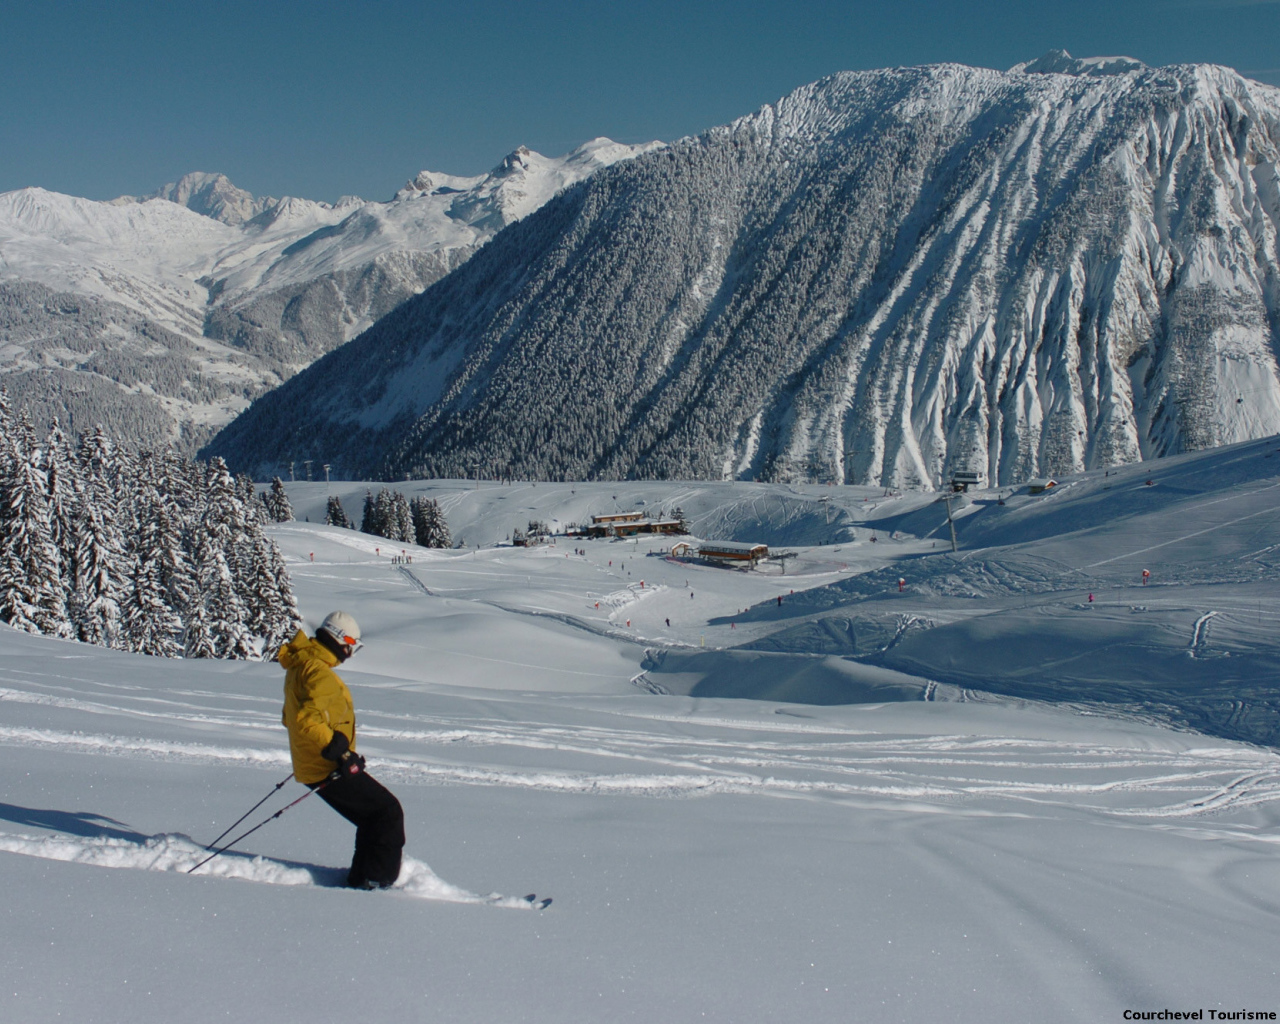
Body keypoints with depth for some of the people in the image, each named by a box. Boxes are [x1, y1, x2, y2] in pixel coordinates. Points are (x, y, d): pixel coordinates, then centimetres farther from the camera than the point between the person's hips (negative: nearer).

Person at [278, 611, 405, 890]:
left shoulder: (300, 666, 13)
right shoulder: (319, 673, -20)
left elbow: (291, 717, 24)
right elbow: (306, 721, -31)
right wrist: (338, 750, -27)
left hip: (311, 765, 10)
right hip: (330, 770, -10)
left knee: (372, 817, 18)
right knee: (388, 811, -4)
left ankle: (361, 877, 21)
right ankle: (377, 880, -4)